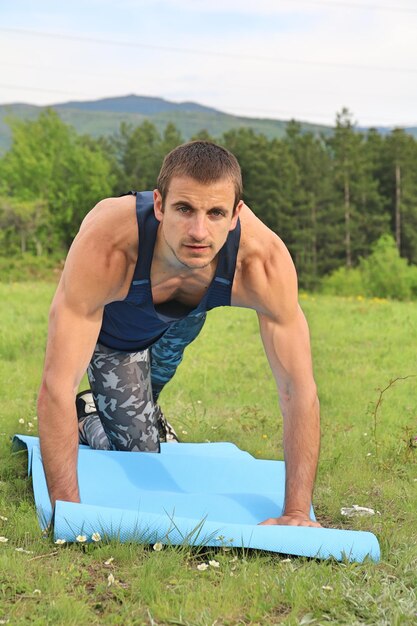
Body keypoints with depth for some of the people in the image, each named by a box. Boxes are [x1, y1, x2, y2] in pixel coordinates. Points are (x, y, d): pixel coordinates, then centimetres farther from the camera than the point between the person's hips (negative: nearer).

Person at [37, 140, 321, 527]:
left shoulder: (262, 260, -42)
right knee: (138, 450, -4)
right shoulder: (105, 249, -49)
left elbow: (299, 390, -35)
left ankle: (145, 412, 57)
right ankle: (91, 418, 26)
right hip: (110, 320, -2)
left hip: (183, 316, 3)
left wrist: (297, 513, -40)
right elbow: (57, 386, -47)